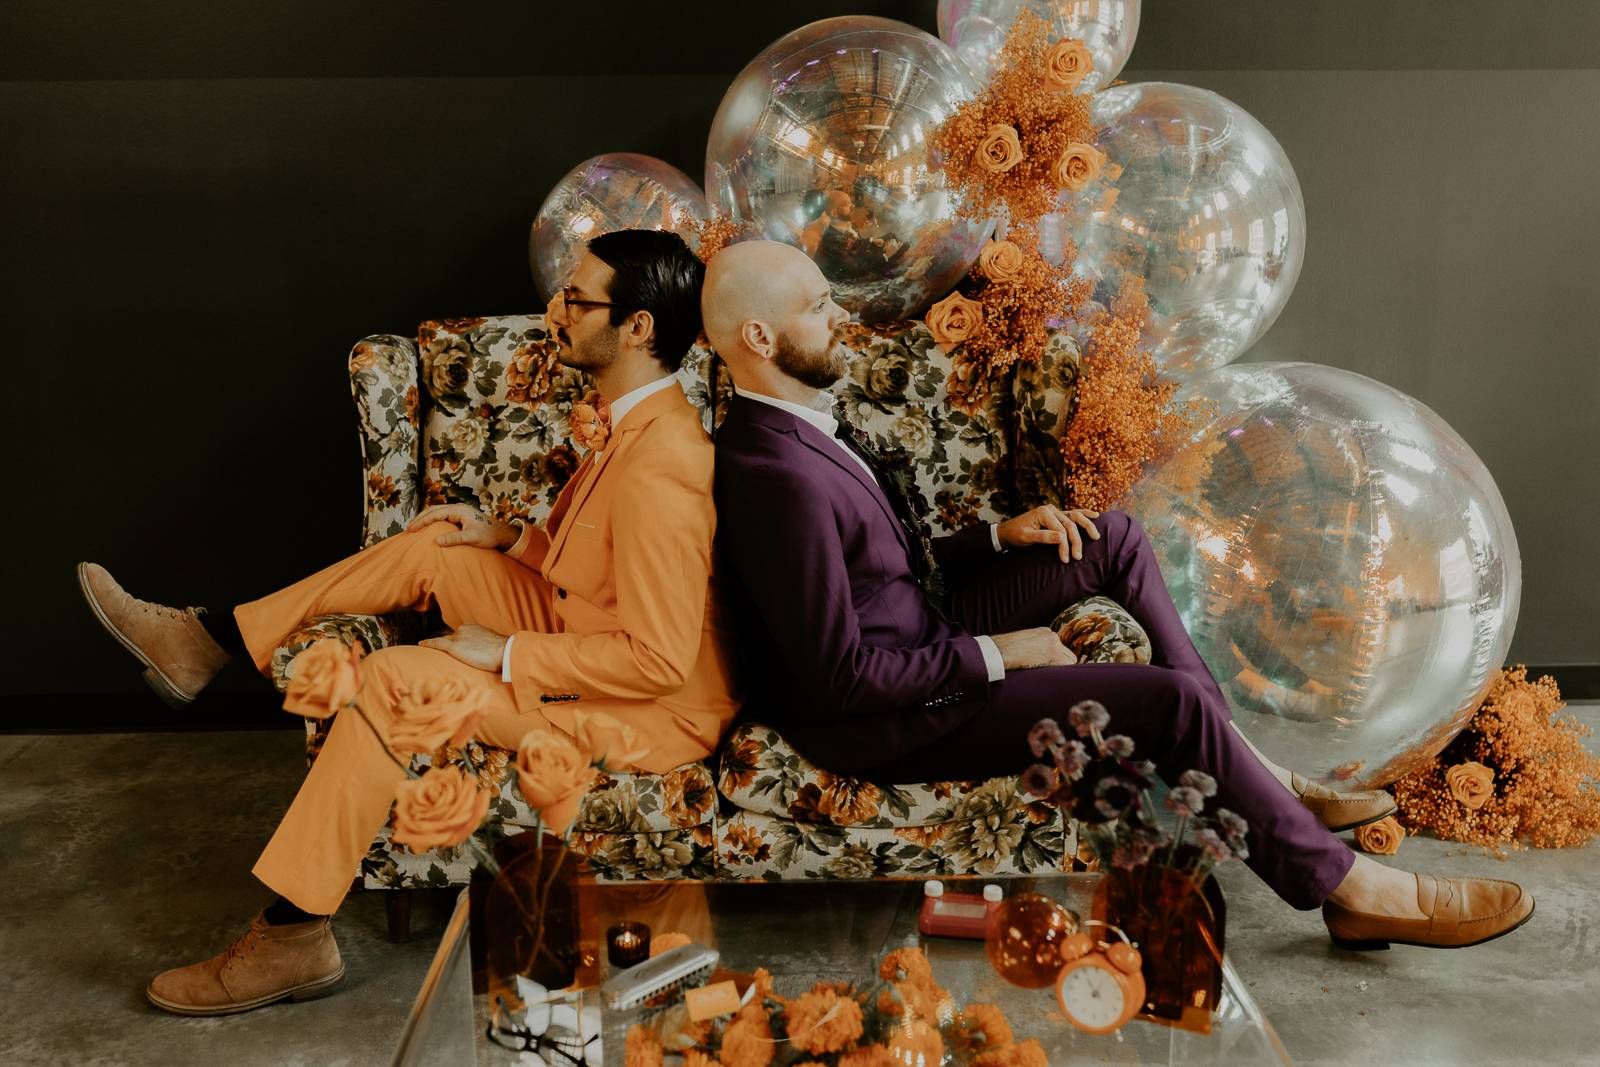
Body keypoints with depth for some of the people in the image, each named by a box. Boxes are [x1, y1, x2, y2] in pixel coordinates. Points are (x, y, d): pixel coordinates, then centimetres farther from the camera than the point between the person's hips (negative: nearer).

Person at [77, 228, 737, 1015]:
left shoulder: (660, 466, -29)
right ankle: (206, 645, 17)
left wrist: (505, 653, -20)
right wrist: (508, 537, 7)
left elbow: (659, 659, -30)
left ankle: (291, 941, -8)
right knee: (425, 549, 5)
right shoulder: (640, 421, 3)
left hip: (651, 714, -9)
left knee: (395, 675, -21)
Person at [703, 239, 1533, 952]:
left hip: (921, 633, 10)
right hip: (881, 722, -10)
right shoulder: (778, 476, -28)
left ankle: (1243, 770, 11)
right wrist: (994, 655, -16)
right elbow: (846, 674, -27)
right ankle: (1347, 890, 4)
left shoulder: (796, 422, 5)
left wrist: (999, 535, 5)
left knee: (1112, 537, 7)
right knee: (1168, 700, -17)